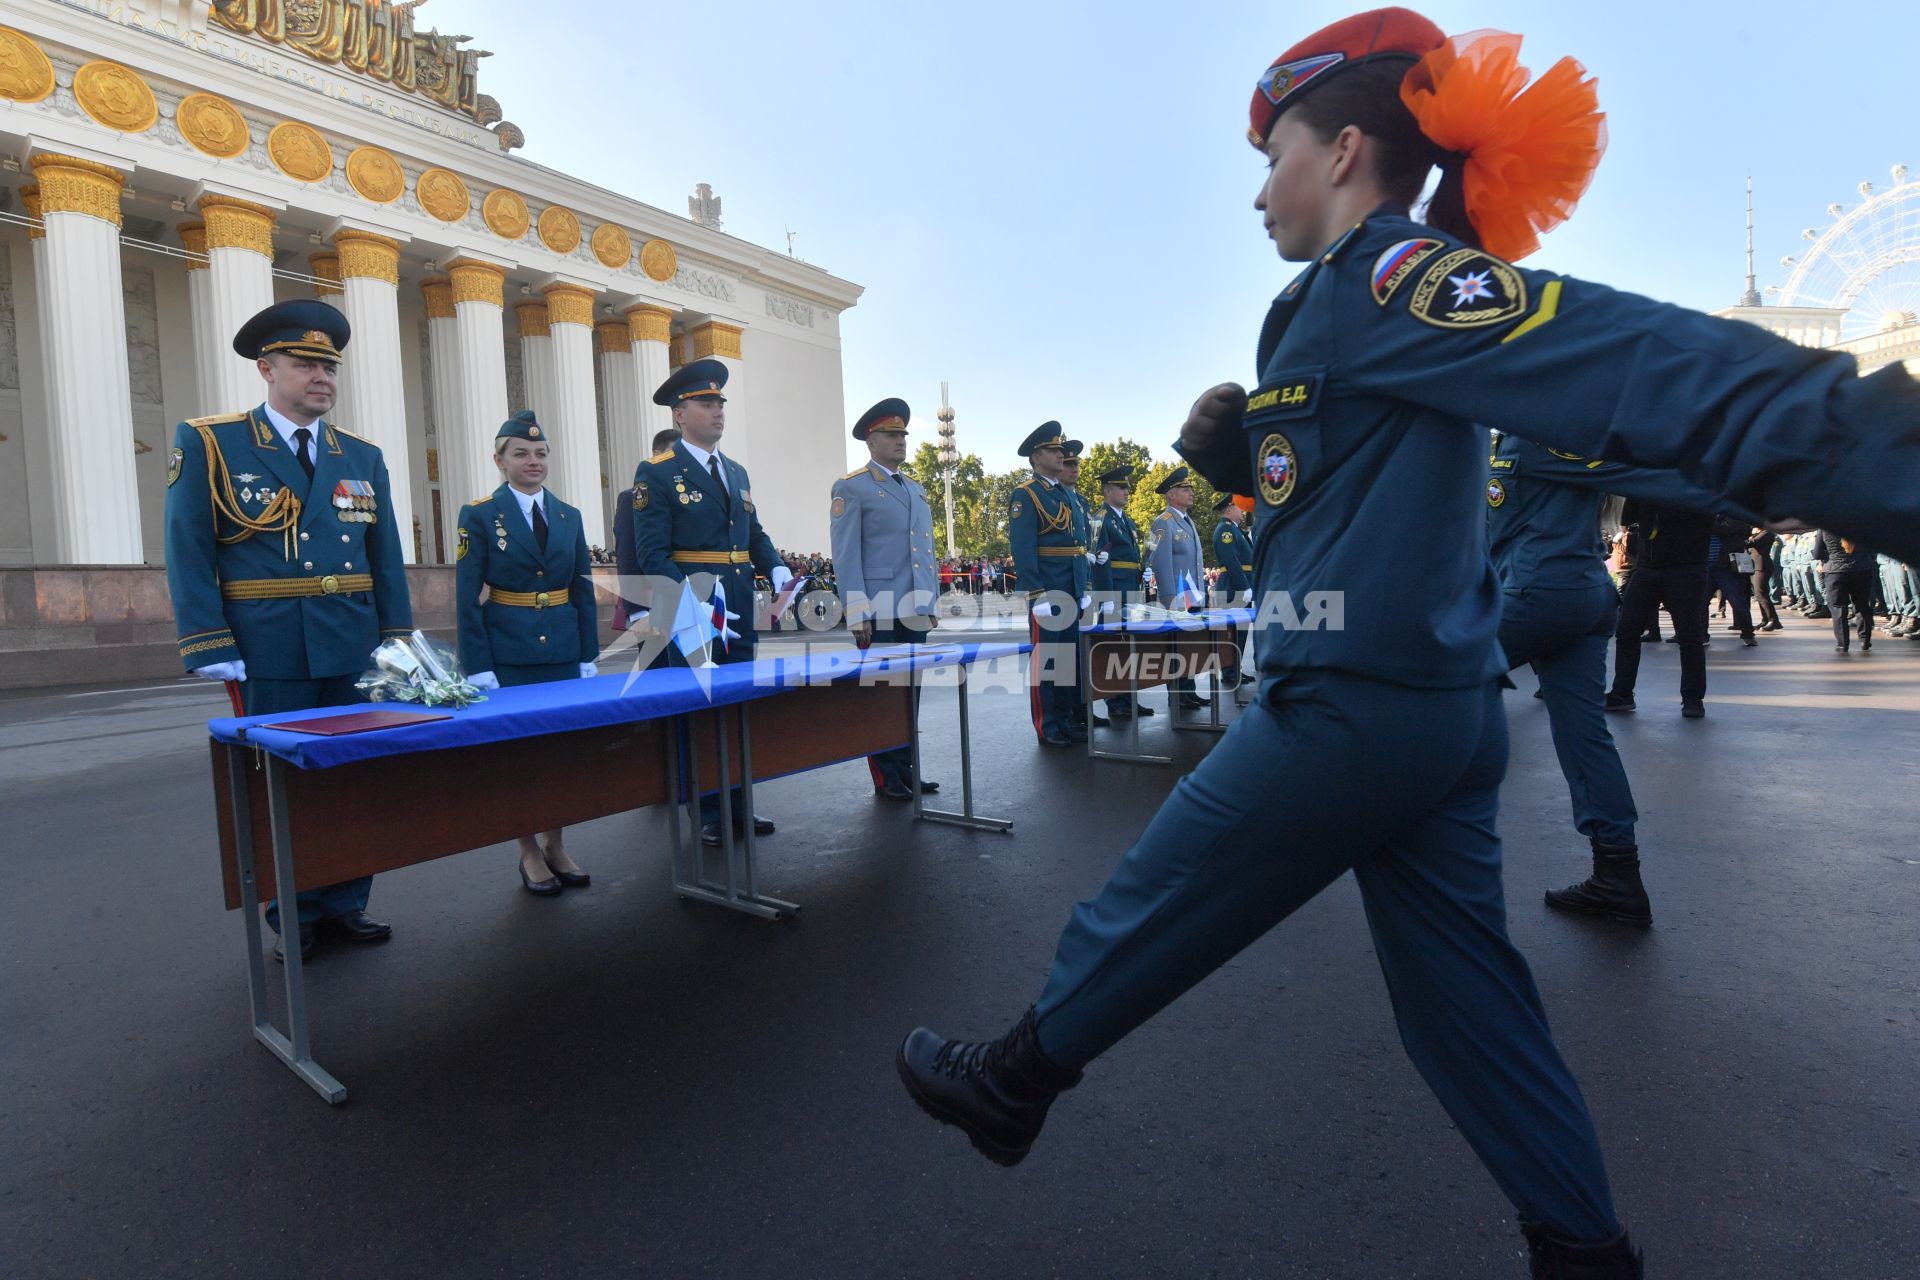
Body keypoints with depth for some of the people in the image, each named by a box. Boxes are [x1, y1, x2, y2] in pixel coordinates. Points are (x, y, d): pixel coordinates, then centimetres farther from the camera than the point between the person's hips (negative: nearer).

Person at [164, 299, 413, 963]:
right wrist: (213, 651, -12)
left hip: (355, 653, 4)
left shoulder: (363, 457, 12)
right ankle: (294, 917, 21)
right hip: (269, 656, -3)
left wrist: (399, 645, 5)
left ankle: (344, 905, 23)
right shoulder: (207, 443, 1)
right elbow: (189, 554, -4)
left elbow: (386, 560, 11)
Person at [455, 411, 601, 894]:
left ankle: (557, 847, 22)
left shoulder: (569, 517, 9)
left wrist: (589, 656, 4)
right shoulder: (479, 515, -2)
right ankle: (530, 853, 17)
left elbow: (584, 592, 9)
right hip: (508, 657, -3)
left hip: (563, 653, 4)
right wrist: (477, 668, -11)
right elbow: (467, 599, -6)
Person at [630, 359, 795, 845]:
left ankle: (738, 805, 24)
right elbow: (652, 554, -12)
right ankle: (709, 815, 14)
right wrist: (693, 601, -25)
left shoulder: (737, 472, 16)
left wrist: (778, 570, 0)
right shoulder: (656, 473, -5)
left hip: (740, 609, 7)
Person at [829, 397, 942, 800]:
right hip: (879, 612, -6)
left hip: (914, 611, 6)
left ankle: (907, 769, 21)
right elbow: (846, 555, -8)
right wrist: (857, 612, -15)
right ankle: (886, 778, 10)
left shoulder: (917, 489, 19)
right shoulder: (851, 487, -2)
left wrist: (931, 602, 15)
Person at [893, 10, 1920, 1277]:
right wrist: (1223, 434, 5)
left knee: (1141, 912, 10)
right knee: (1465, 993, 18)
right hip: (1448, 710, 9)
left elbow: (1665, 372, -26)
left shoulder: (1389, 277, -13)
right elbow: (1304, 476, 24)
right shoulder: (1357, 308, 15)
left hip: (1351, 713, -9)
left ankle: (1010, 1085, 32)